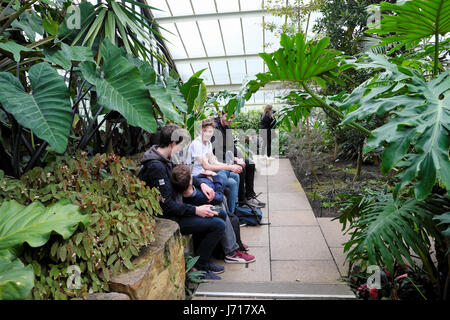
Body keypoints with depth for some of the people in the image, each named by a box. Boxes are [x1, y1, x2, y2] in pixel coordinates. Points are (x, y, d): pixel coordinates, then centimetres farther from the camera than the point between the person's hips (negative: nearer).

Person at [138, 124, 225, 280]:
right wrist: (196, 210, -19)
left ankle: (205, 260, 20)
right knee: (218, 225, -17)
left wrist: (201, 184, 8)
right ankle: (199, 267, 1)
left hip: (176, 210, 10)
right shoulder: (156, 167, -25)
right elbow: (167, 205, -26)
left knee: (220, 214, 12)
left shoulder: (163, 160, 6)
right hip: (167, 219, -10)